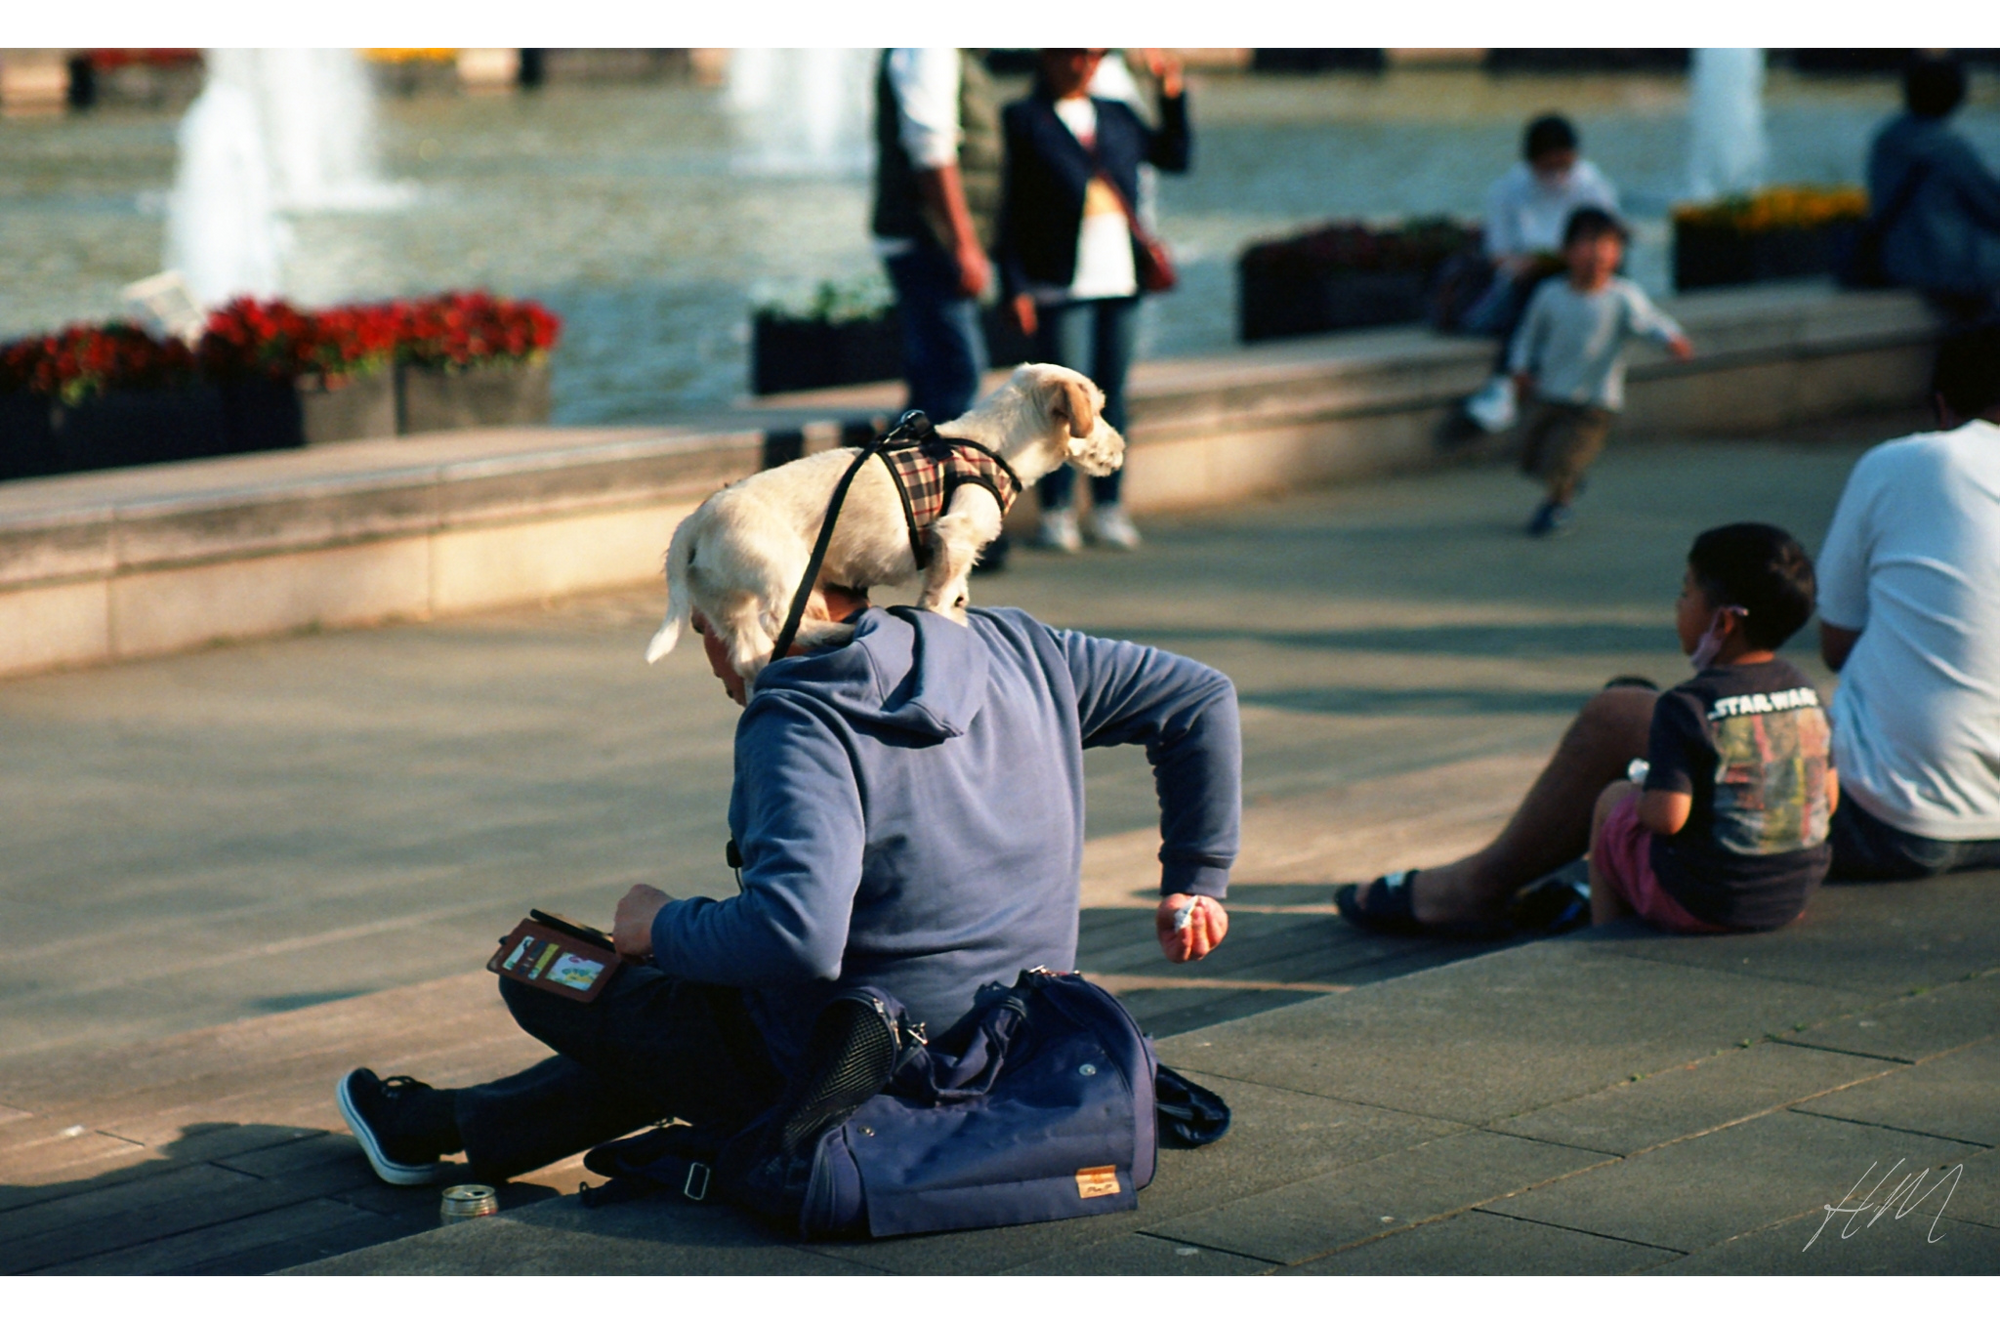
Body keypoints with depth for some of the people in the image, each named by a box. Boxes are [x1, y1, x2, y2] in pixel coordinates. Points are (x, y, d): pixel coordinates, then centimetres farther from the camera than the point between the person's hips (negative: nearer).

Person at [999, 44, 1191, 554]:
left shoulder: (1117, 116, 17)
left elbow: (1174, 156, 29)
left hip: (1120, 281, 5)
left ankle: (1108, 510, 14)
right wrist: (1015, 285, -8)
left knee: (1111, 393, 7)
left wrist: (1173, 95, 17)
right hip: (1060, 285, -5)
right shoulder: (1022, 120, 1)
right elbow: (1007, 207, -2)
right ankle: (1056, 513, 2)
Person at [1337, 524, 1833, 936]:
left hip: (1701, 901, -8)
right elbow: (1828, 798, 10)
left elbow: (1667, 815, -23)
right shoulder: (1804, 691, 4)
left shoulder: (1688, 706, -18)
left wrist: (1642, 795, 1)